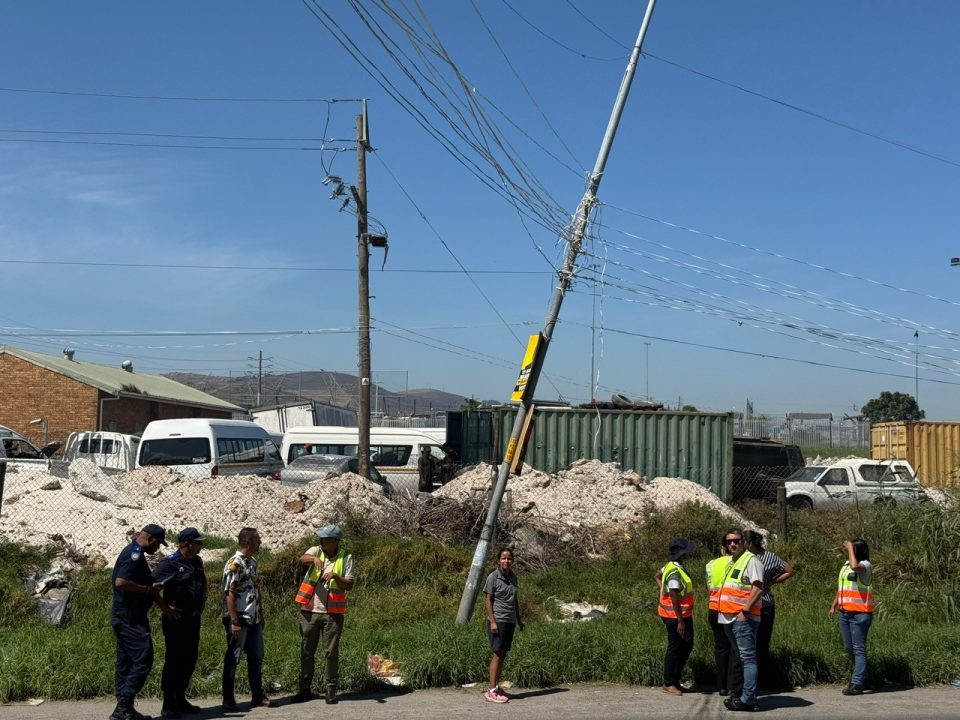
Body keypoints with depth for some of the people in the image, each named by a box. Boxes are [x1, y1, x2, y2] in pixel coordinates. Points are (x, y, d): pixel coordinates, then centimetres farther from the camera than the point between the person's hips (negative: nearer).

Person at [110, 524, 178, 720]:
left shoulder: (136, 554, 19)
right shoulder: (134, 554, -14)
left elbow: (149, 585, 22)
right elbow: (121, 582, -27)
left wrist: (165, 607, 15)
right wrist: (148, 589, -16)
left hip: (126, 617, 11)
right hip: (129, 617, -11)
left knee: (125, 663, 11)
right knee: (143, 659, -11)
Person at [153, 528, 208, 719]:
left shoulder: (197, 562, 10)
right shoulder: (170, 563, -14)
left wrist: (200, 607, 16)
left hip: (193, 618, 8)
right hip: (176, 619, -8)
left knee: (190, 660, 12)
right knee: (174, 660, -3)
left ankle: (180, 699, 24)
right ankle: (168, 704, 5)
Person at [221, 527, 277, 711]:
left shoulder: (253, 561, 11)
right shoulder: (234, 564, -15)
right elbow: (229, 594, -18)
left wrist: (261, 615, 17)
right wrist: (234, 622, -20)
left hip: (254, 619, 8)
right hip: (239, 619, -8)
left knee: (256, 658, 12)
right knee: (233, 659, 2)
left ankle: (257, 696, 21)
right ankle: (228, 699, 11)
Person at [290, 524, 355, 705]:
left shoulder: (346, 558, 0)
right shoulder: (316, 551, 2)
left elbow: (349, 585, -4)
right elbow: (302, 559, -20)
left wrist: (335, 576, -21)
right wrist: (314, 558, -41)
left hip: (333, 612, -2)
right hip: (310, 610, 2)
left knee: (331, 652, 2)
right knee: (306, 651, 8)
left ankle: (331, 690, 11)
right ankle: (305, 689, 18)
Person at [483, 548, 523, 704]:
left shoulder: (513, 576, 11)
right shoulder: (493, 577, -8)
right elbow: (488, 600, -8)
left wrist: (519, 619, 19)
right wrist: (492, 621, -15)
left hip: (510, 620, 6)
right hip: (498, 620, -6)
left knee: (503, 655, 8)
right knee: (497, 654, -9)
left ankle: (495, 687, 16)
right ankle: (491, 692, -7)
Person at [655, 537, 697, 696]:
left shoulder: (672, 566, 7)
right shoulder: (675, 572, -23)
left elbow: (657, 576, 25)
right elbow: (674, 598, -24)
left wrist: (664, 591, 15)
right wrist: (680, 621, -22)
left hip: (684, 615, 10)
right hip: (675, 617, -10)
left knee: (687, 646, 17)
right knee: (675, 649, 1)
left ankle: (675, 680, 26)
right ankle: (668, 684, 12)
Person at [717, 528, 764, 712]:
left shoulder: (751, 560, -8)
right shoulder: (730, 562, 19)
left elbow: (758, 588, -16)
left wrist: (745, 611, -20)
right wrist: (721, 611, 17)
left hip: (743, 617, -9)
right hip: (729, 618, 9)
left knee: (748, 658, -9)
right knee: (742, 658, 12)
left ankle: (748, 699, -11)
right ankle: (746, 694, 17)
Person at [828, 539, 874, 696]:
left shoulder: (865, 565, -9)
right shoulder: (846, 564, 15)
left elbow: (855, 566, -34)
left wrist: (850, 548, -21)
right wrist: (834, 606, 20)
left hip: (860, 613, -9)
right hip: (845, 612, 9)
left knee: (859, 648, -6)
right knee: (849, 648, 15)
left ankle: (857, 684, -5)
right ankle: (861, 676, 30)